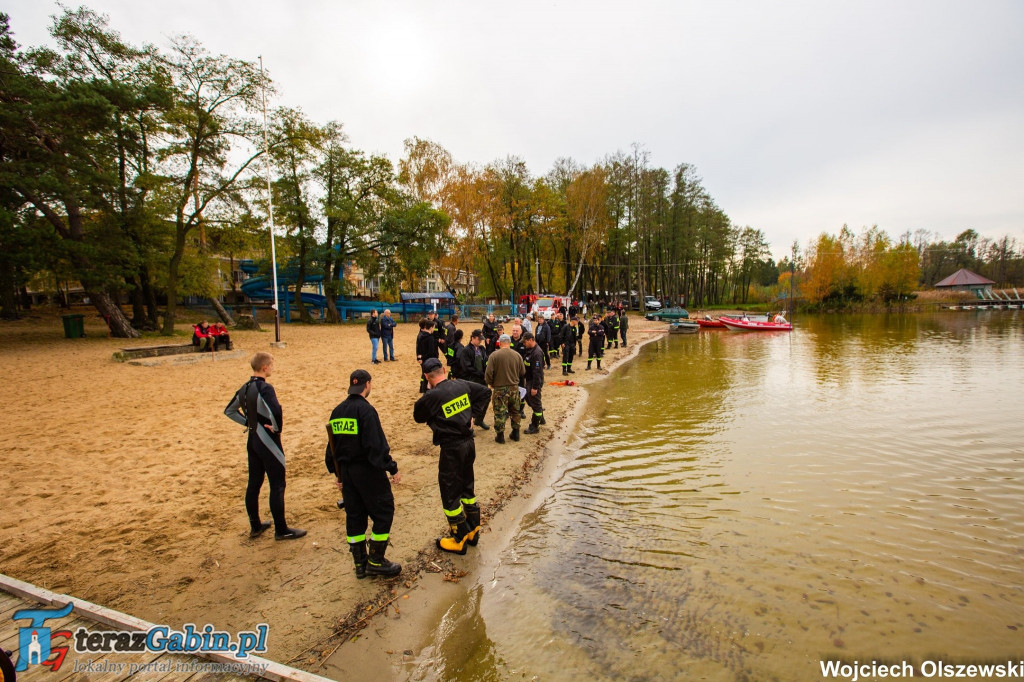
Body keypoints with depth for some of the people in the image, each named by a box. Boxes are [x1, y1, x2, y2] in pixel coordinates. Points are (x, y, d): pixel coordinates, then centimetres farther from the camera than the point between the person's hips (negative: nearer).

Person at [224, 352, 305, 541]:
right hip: (268, 442, -8)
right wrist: (277, 428, -18)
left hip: (253, 440, 9)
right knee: (277, 485, 1)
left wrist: (249, 423, 10)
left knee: (254, 483, 16)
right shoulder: (264, 388, -20)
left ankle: (255, 526, 29)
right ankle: (281, 530, 10)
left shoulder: (244, 388, 5)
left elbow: (229, 411, 18)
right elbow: (276, 411, -37)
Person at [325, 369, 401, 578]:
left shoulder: (337, 411, 6)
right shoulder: (365, 410, -17)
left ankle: (360, 563, 25)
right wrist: (392, 468, -13)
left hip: (346, 471, 8)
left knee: (354, 515, 15)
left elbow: (331, 445, 12)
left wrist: (338, 474, 20)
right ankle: (376, 562, 10)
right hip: (368, 471, -7)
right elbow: (376, 445, -21)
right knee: (383, 511, 6)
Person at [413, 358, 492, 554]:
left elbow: (418, 416, -2)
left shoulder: (432, 396, -19)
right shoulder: (462, 385, -1)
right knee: (467, 487, 22)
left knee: (450, 494, 8)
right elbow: (485, 392, 14)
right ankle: (473, 531, 34)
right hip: (469, 442, 7)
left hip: (451, 448, -7)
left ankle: (459, 540, 19)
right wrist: (473, 414, 12)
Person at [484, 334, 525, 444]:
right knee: (515, 411, 18)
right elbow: (523, 372, 4)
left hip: (500, 389, -3)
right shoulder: (517, 355, -3)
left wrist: (491, 384, 4)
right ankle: (515, 433, 27)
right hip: (514, 388, 4)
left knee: (500, 413, 7)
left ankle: (500, 435, 13)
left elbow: (488, 373, -14)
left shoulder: (494, 355, -13)